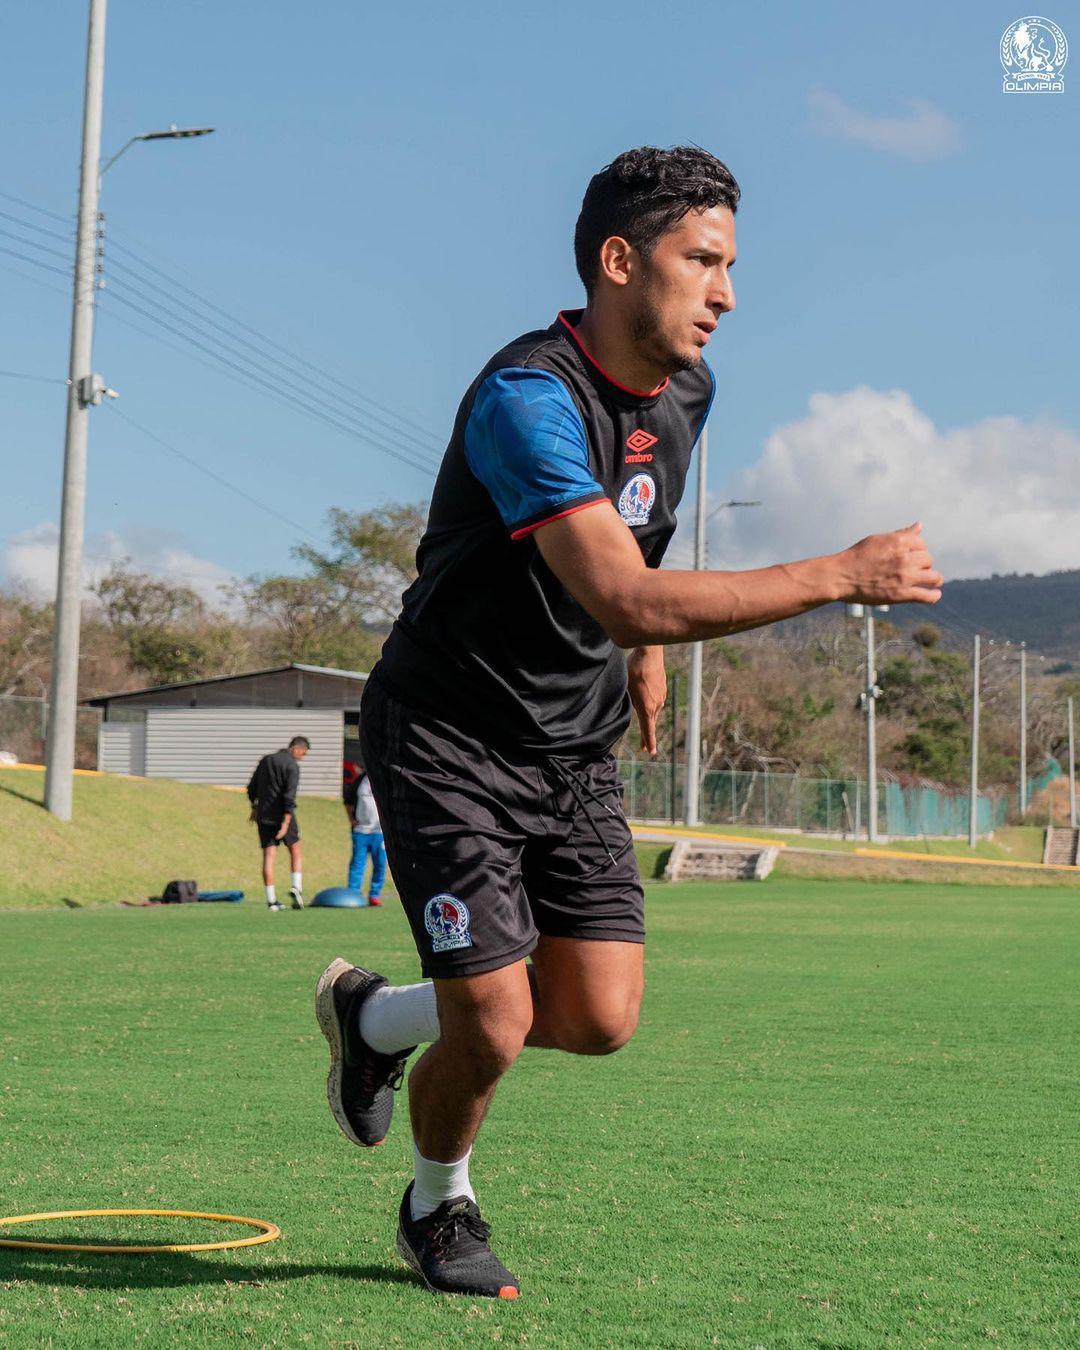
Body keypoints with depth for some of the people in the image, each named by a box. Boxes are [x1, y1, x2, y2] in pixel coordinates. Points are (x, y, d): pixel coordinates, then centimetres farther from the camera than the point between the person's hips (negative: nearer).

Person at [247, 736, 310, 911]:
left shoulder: (265, 760, 12)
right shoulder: (292, 766, -9)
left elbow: (251, 789, 18)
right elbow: (289, 795, -19)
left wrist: (254, 808, 32)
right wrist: (286, 822, -22)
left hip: (264, 816, 5)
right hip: (283, 815, -5)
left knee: (268, 856, 3)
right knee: (295, 850, 12)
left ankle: (271, 900, -1)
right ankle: (296, 887, -4)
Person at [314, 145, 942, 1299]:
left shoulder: (686, 390, 2)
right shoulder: (525, 396, -26)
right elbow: (625, 598, -36)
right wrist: (842, 576, -35)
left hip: (577, 750, 7)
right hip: (449, 740, -7)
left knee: (599, 1020, -1)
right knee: (493, 1027, -10)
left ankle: (376, 1015, 27)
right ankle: (438, 1206, 23)